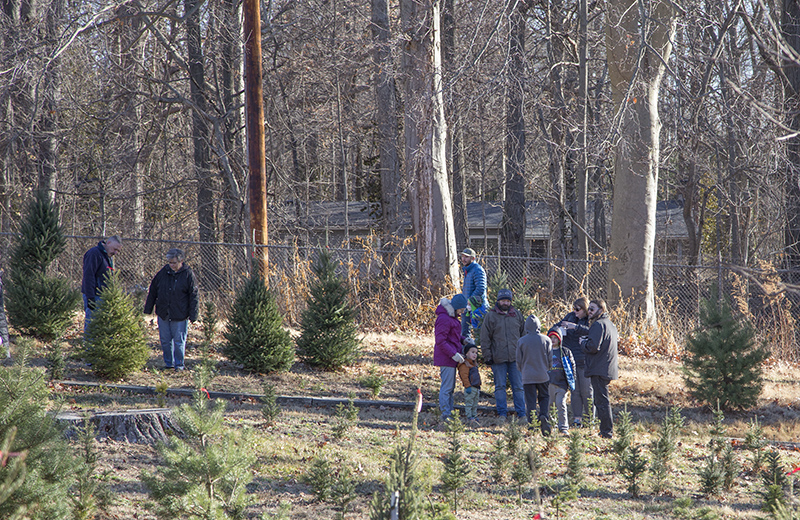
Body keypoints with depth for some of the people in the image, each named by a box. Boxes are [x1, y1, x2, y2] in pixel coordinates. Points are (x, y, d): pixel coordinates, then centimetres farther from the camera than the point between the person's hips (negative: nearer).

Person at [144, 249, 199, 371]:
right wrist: (148, 309, 11)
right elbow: (152, 291, 11)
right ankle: (168, 363, 23)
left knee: (179, 341, 1)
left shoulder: (188, 275, -6)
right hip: (163, 314, 4)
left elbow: (193, 296, -4)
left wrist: (193, 315, -8)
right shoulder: (163, 272, 4)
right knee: (165, 340, 9)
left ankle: (179, 364, 14)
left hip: (180, 315, -4)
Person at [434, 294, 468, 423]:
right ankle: (446, 414, -6)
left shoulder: (452, 317, 15)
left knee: (450, 387, 13)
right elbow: (440, 341, -21)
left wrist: (464, 340, 8)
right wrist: (454, 354, -24)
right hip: (446, 358, -11)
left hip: (451, 358, 11)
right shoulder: (444, 319, -18)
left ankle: (448, 412, 18)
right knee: (447, 387, -8)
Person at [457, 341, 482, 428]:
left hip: (476, 388, 10)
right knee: (468, 404, -7)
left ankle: (474, 417, 18)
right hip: (470, 389, -10)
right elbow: (464, 377, -18)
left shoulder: (473, 364, 19)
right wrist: (468, 386, -23)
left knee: (475, 405, 13)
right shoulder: (464, 364, -12)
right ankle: (470, 419, -9)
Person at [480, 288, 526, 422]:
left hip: (515, 357, 2)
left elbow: (524, 333, 19)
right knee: (500, 386, 1)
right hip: (498, 359, -2)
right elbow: (485, 338, 2)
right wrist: (487, 356, -5)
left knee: (518, 386, 2)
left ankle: (521, 413, 6)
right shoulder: (490, 316, 3)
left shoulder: (517, 315, 12)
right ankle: (502, 413, 6)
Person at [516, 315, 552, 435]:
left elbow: (518, 361, 2)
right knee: (544, 398, 12)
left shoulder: (521, 341, -3)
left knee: (531, 402, 3)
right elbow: (550, 359, 3)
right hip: (543, 375, 1)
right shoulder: (546, 340, -2)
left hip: (527, 376, -1)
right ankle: (544, 416, -14)